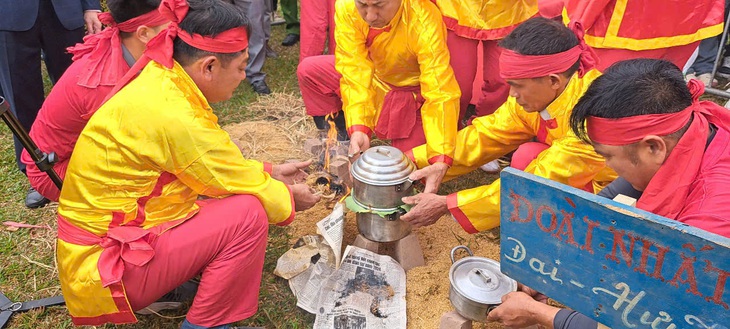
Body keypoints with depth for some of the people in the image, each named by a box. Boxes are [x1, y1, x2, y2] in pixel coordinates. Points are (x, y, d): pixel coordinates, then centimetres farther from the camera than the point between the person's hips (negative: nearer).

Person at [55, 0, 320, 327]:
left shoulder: (160, 82, 0)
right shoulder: (173, 116, -27)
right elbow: (243, 185, -15)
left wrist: (270, 173, 11)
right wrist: (289, 197, 3)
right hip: (104, 268, -9)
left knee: (234, 197, 8)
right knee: (248, 215, -18)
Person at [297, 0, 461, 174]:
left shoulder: (425, 22, -35)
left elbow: (440, 94, -37)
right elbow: (355, 70, -26)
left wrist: (440, 163, -45)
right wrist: (358, 128, -40)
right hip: (376, 73, 4)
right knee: (309, 71, -10)